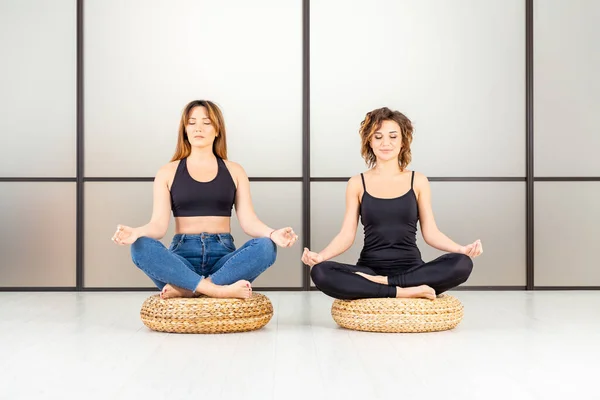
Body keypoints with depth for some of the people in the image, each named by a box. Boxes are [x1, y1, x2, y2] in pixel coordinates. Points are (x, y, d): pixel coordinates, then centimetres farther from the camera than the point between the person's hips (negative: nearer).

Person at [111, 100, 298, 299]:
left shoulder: (234, 171, 12)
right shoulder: (168, 173, 10)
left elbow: (248, 221, 2)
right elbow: (159, 224, -1)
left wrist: (272, 234, -21)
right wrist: (136, 232, -24)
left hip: (223, 258, 1)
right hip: (183, 257, -1)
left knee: (266, 247, -29)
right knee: (141, 247, -31)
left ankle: (186, 289, -33)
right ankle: (220, 290, -39)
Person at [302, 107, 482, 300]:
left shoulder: (418, 181, 8)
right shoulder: (357, 183, 8)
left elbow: (430, 232, 6)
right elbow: (347, 235, 3)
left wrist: (462, 249, -12)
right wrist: (320, 255, -16)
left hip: (411, 269, 1)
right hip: (369, 269, -1)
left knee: (462, 264, -28)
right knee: (320, 273, -31)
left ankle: (379, 284, -22)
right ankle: (405, 291, -28)